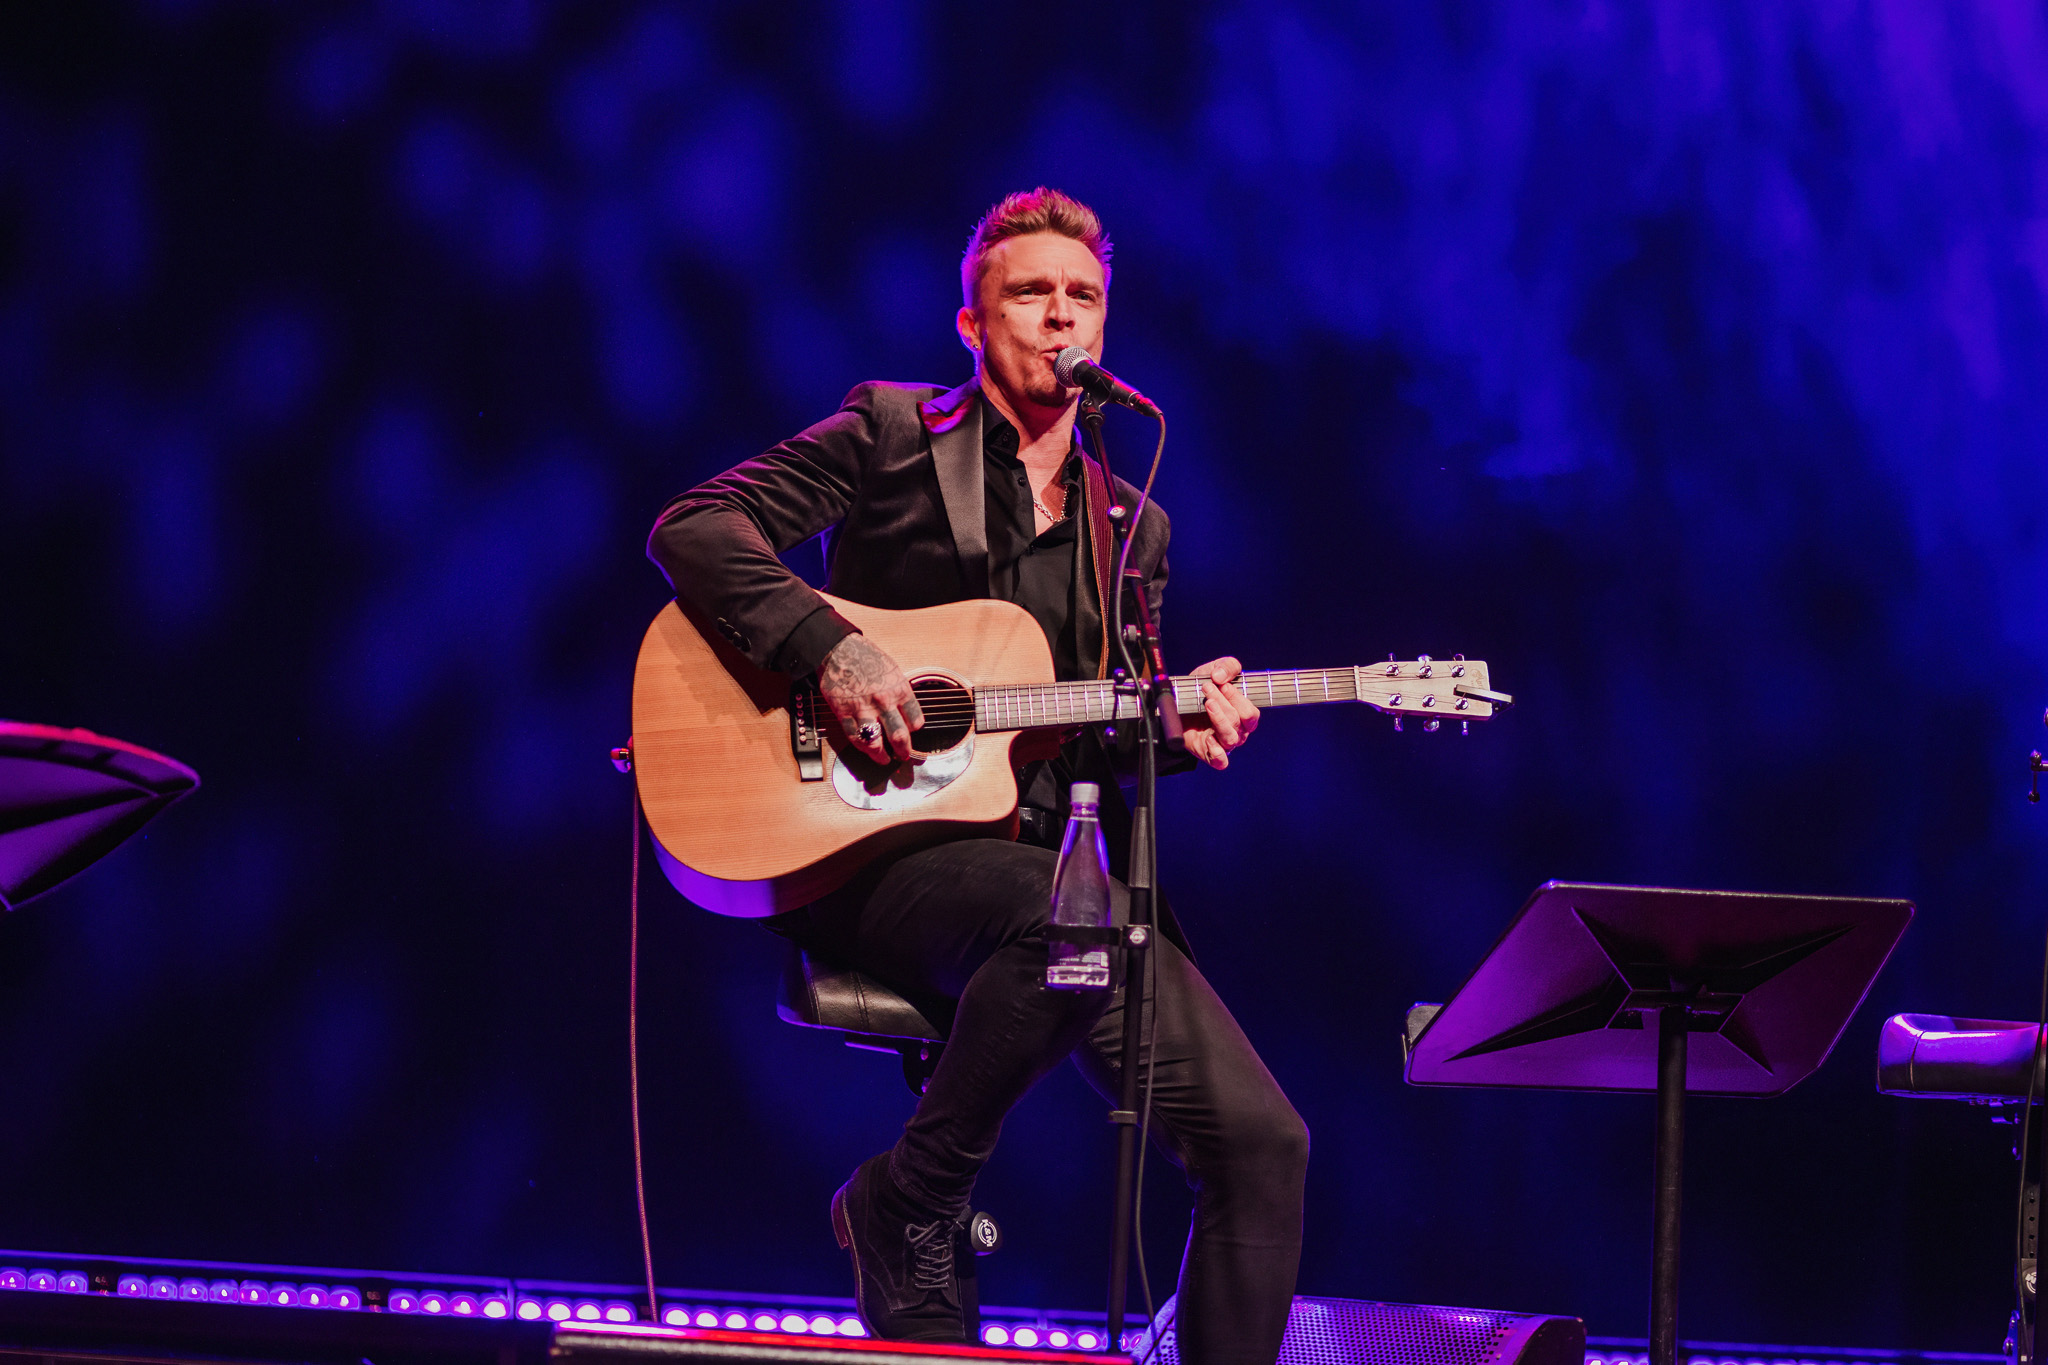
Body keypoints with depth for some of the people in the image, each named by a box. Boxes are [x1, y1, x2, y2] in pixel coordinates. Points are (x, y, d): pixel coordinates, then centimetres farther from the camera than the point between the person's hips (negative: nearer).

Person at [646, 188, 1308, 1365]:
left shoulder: (1130, 528, 19)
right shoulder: (894, 433, 6)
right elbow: (694, 527, -4)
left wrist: (1174, 726, -4)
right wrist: (831, 650, -18)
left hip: (1049, 860, 5)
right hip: (875, 846, -5)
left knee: (1261, 1140, -14)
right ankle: (907, 1206, -16)